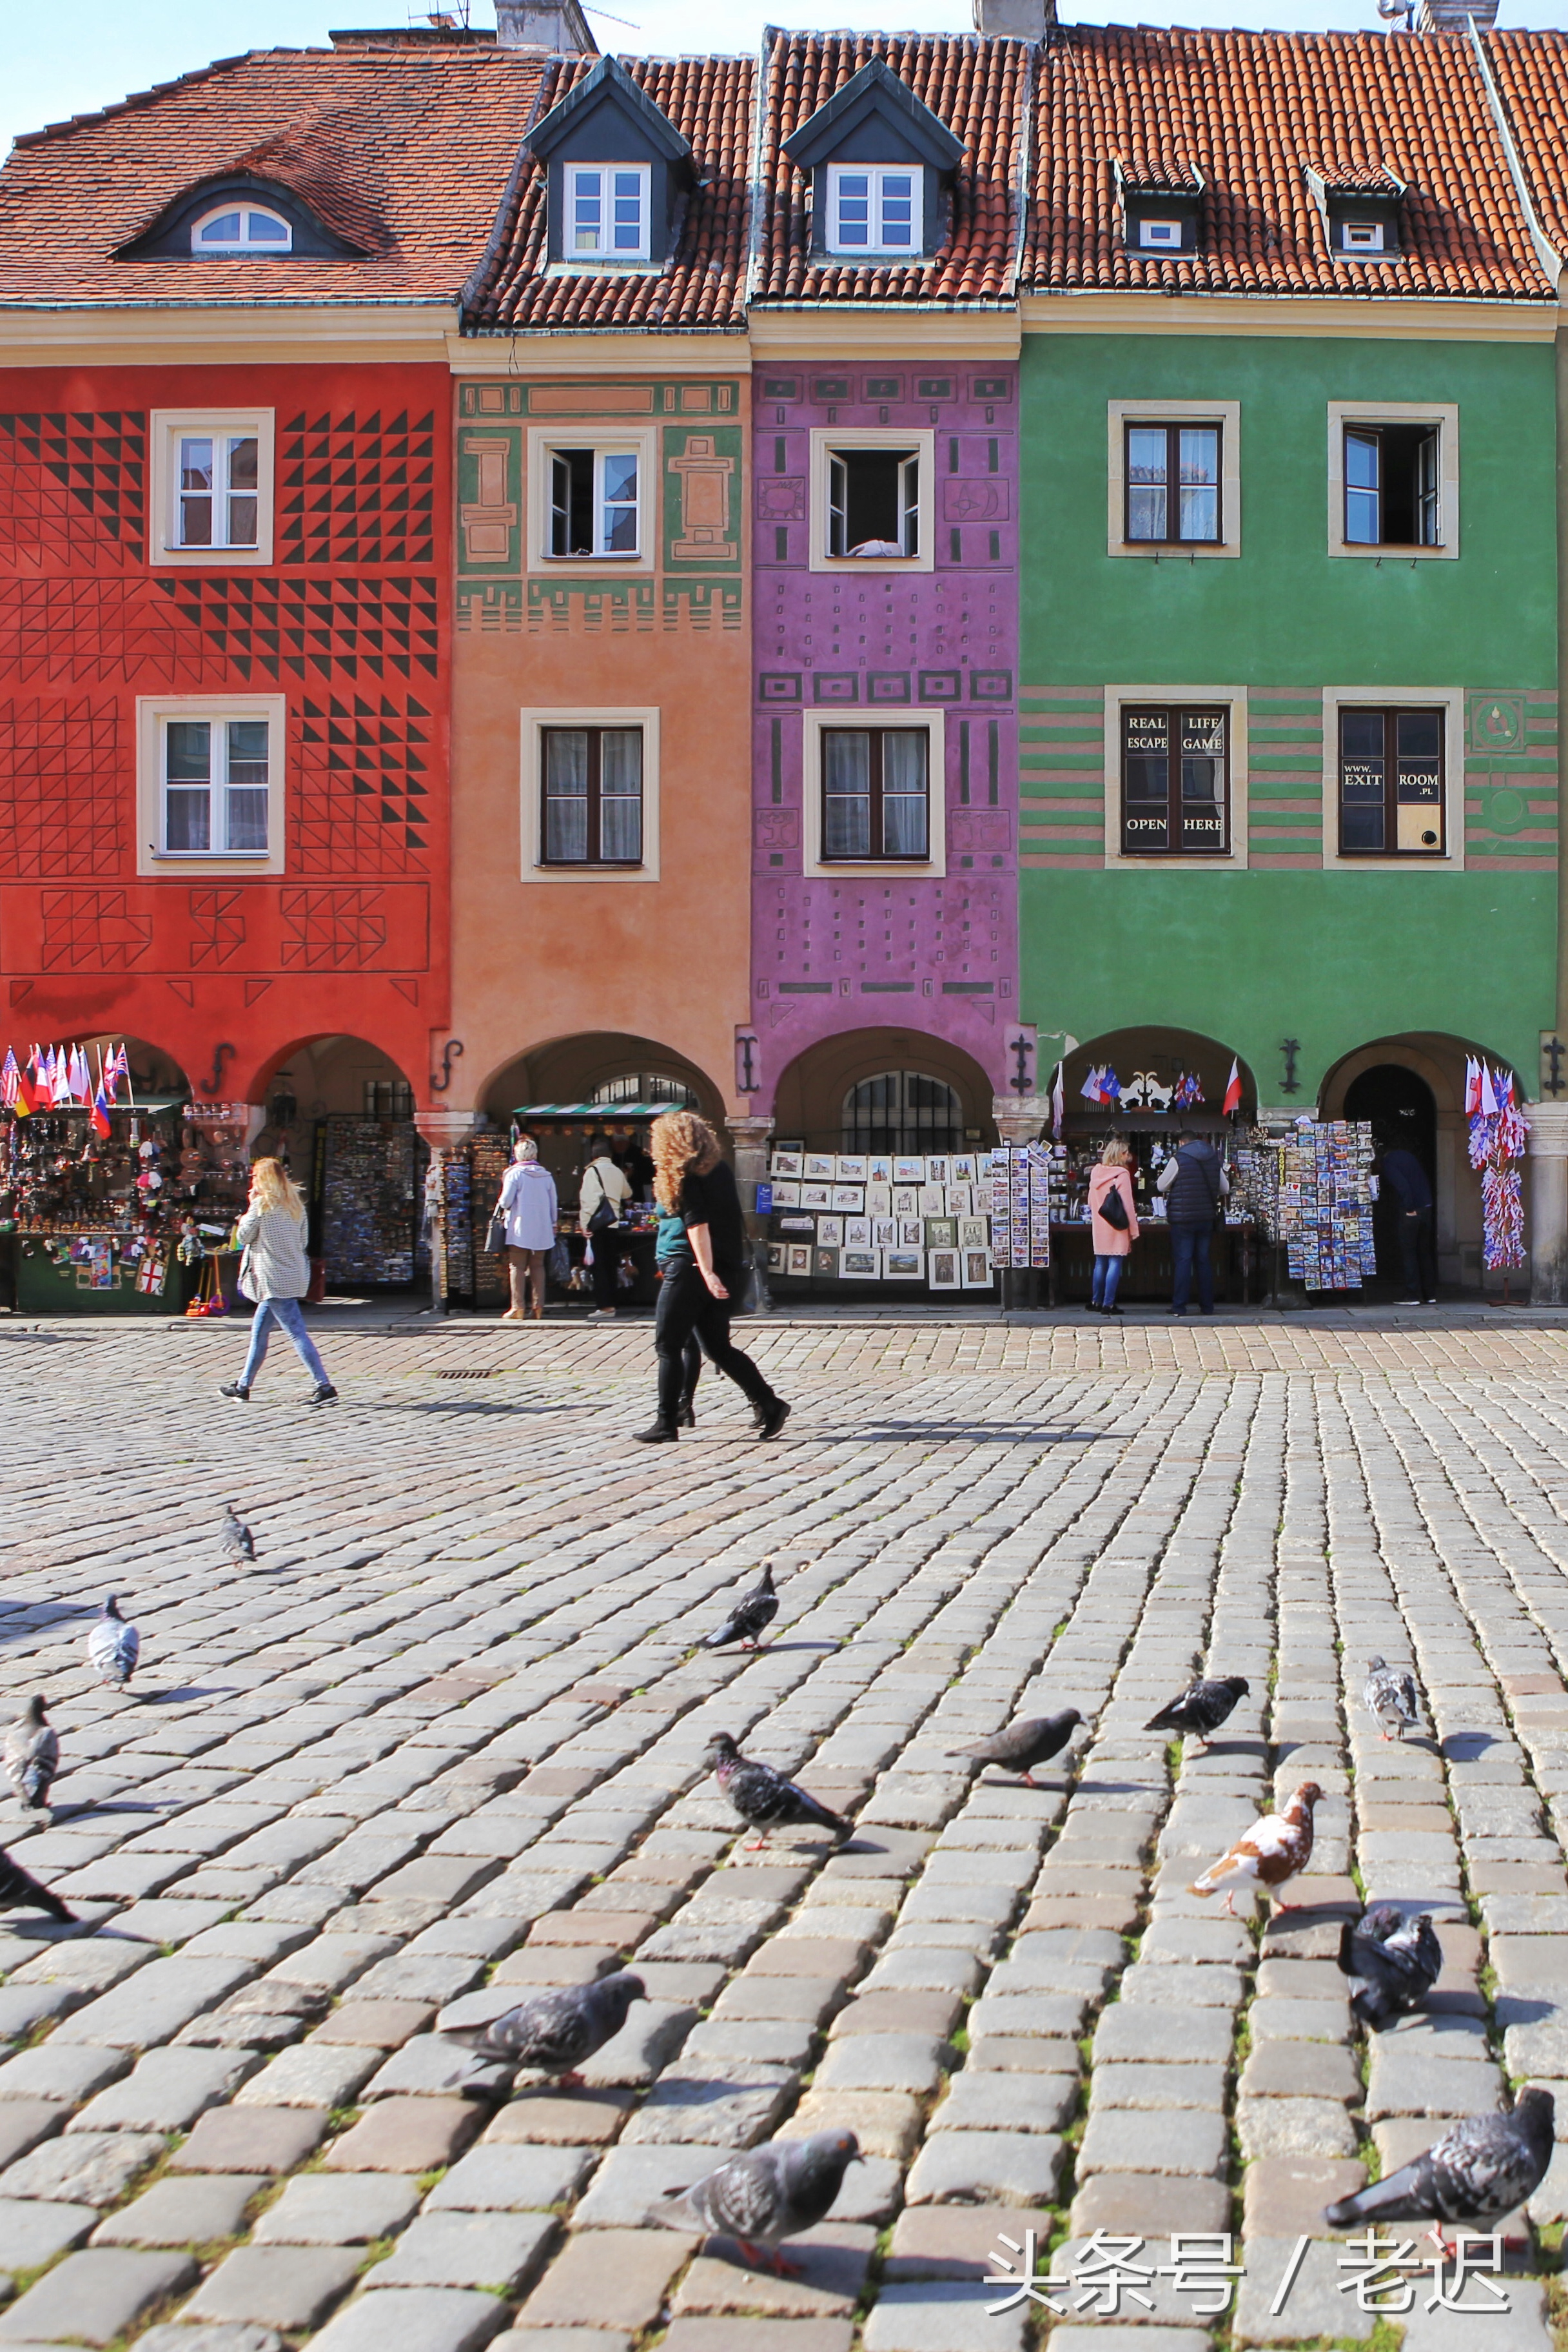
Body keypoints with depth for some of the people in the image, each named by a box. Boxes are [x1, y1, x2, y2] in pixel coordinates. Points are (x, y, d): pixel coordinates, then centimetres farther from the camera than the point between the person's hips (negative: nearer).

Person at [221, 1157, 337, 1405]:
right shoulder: (295, 1204, 11)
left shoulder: (262, 1205, -11)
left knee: (297, 1333, -10)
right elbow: (302, 1241, 15)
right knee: (259, 1330, 18)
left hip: (275, 1280, -8)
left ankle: (325, 1387, -15)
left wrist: (251, 1206, 5)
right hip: (293, 1276, 8)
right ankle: (243, 1386, 26)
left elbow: (243, 1236, -3)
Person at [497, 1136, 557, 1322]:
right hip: (542, 1230, 4)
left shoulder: (514, 1174, -9)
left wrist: (501, 1205, 12)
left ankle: (518, 1308, -6)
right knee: (538, 1266, 10)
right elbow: (553, 1204, 10)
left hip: (520, 1230, -4)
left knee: (517, 1267, -1)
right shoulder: (546, 1175, 5)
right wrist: (553, 1224, 21)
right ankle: (538, 1307, 8)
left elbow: (506, 1201, -11)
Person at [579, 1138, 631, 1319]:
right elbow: (627, 1194, 27)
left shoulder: (592, 1171, -8)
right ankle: (611, 1304, 14)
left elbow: (588, 1199, -16)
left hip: (597, 1224, -5)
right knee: (611, 1266, 12)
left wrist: (584, 1223, -13)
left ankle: (604, 1305, -8)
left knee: (599, 1266, -3)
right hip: (613, 1224, 5)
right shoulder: (617, 1172, 10)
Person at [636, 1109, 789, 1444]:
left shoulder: (686, 1178, -11)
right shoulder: (720, 1170, 12)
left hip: (689, 1269, -8)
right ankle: (769, 1405, 3)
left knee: (668, 1347, 1)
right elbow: (732, 1221, 20)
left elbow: (698, 1225, -20)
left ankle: (667, 1424, 2)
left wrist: (707, 1273, -26)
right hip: (727, 1269, 8)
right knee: (718, 1348, 11)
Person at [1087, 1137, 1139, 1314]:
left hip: (1099, 1226, 6)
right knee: (1115, 1264, -4)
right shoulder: (1122, 1174, -12)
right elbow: (1128, 1204, -13)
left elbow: (1091, 1201, 15)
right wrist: (1133, 1229, -8)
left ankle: (1096, 1302, 19)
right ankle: (1108, 1304, -7)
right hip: (1117, 1227, -6)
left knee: (1100, 1263, 14)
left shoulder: (1096, 1172, 7)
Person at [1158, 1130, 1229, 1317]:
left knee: (1182, 1261, -1)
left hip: (1183, 1219, -5)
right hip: (1206, 1218, 5)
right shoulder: (1214, 1159, 7)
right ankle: (1207, 1306, 12)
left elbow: (1162, 1186, -2)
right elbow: (1225, 1189, 15)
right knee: (1203, 1261, 11)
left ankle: (1179, 1306, -2)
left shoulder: (1178, 1159, -9)